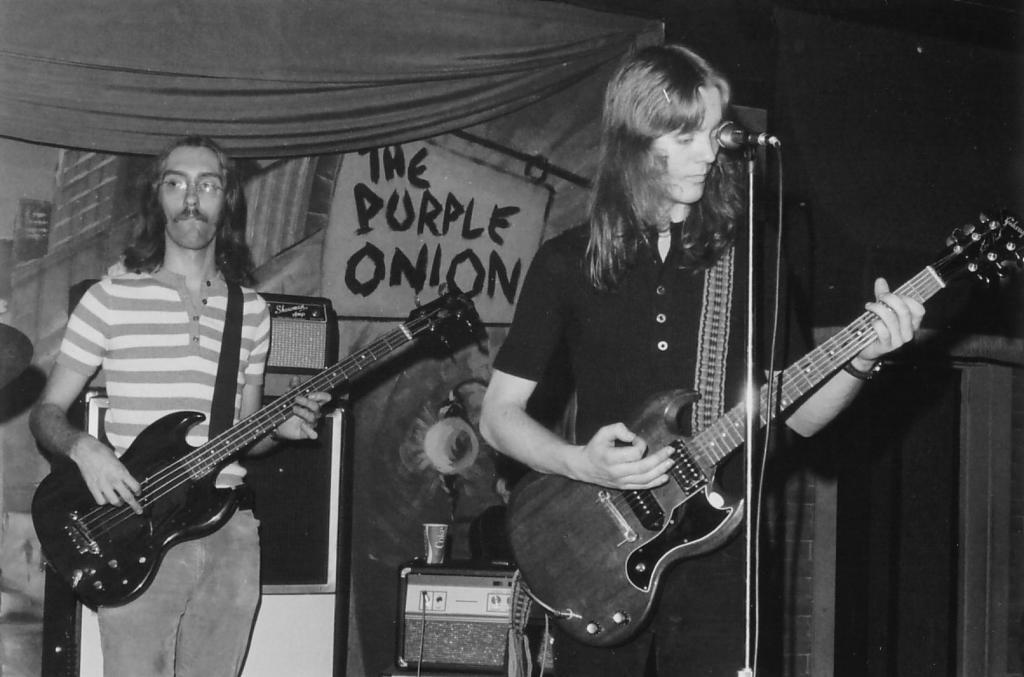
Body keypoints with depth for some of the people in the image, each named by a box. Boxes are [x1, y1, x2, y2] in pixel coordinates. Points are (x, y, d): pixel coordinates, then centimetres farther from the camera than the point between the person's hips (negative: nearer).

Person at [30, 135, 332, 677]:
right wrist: (82, 447, -18)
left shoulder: (252, 311, 13)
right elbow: (46, 413, 3)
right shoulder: (112, 297, 1)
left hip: (229, 534, 4)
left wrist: (279, 428, -2)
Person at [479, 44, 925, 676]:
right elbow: (499, 415, 4)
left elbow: (797, 414, 9)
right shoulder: (569, 262, 2)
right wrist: (582, 463, -13)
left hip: (718, 554, 1)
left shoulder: (745, 260, 7)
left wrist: (861, 360, -9)